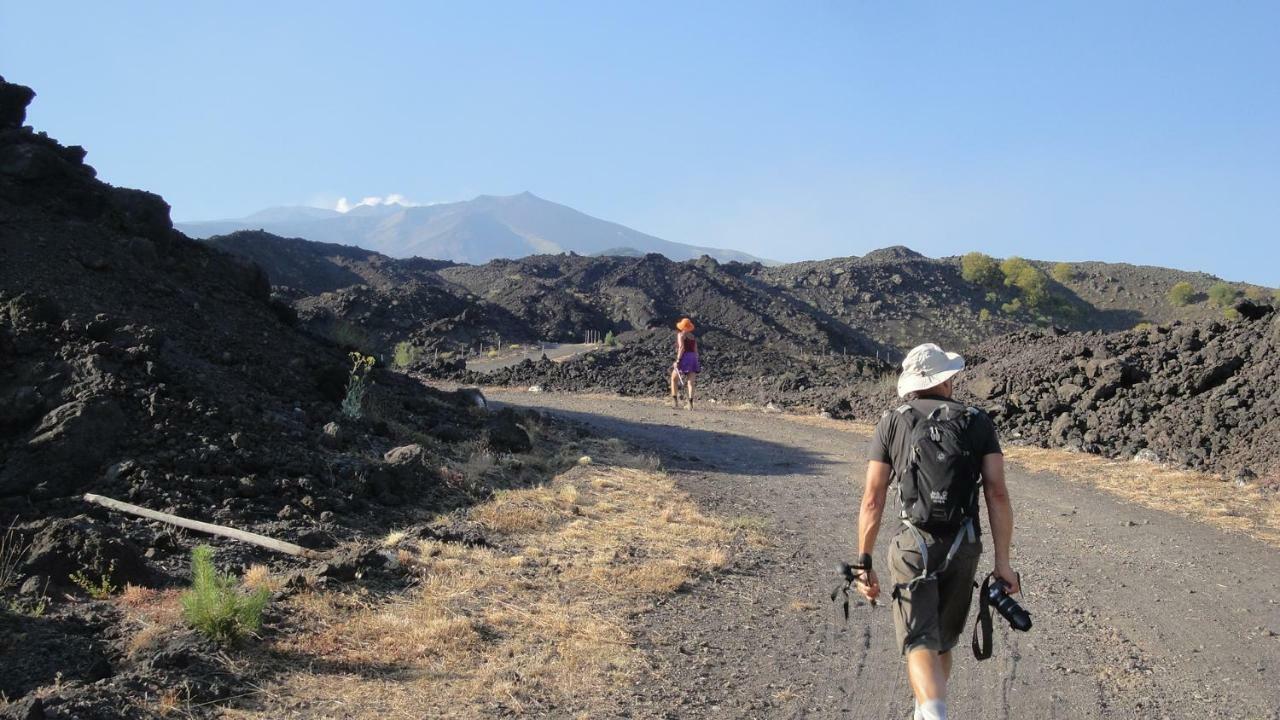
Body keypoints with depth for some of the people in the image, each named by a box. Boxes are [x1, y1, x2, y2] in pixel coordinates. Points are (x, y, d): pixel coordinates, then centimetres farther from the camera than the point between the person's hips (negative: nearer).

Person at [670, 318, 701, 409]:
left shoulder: (681, 335, 0)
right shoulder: (693, 337, 19)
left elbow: (681, 347, -14)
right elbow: (696, 351, 17)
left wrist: (677, 360, -16)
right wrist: (696, 365, 19)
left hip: (684, 358, -5)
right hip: (693, 359, 5)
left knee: (674, 379, 12)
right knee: (690, 383, -1)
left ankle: (675, 400, 4)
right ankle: (691, 402, -15)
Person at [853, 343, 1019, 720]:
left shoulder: (892, 423, 1)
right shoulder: (978, 423, 4)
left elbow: (873, 499, -5)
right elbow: (998, 493, -5)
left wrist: (863, 562, 0)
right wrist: (1003, 562, -3)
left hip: (913, 546, -2)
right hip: (963, 548, 2)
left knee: (921, 645, -4)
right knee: (943, 641, 21)